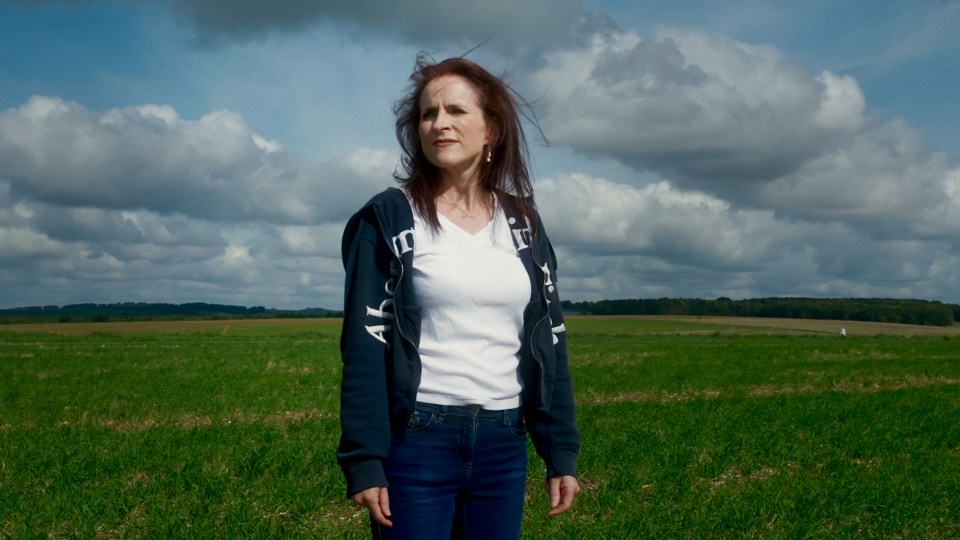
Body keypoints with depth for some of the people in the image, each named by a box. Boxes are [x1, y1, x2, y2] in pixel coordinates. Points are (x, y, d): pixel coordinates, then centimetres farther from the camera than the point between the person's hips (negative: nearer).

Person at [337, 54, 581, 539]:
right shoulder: (389, 217, -3)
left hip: (503, 445, 4)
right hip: (415, 441, -4)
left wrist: (562, 452, 5)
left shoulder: (522, 223, 8)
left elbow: (549, 340, 9)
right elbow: (364, 347, -7)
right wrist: (364, 460, -13)